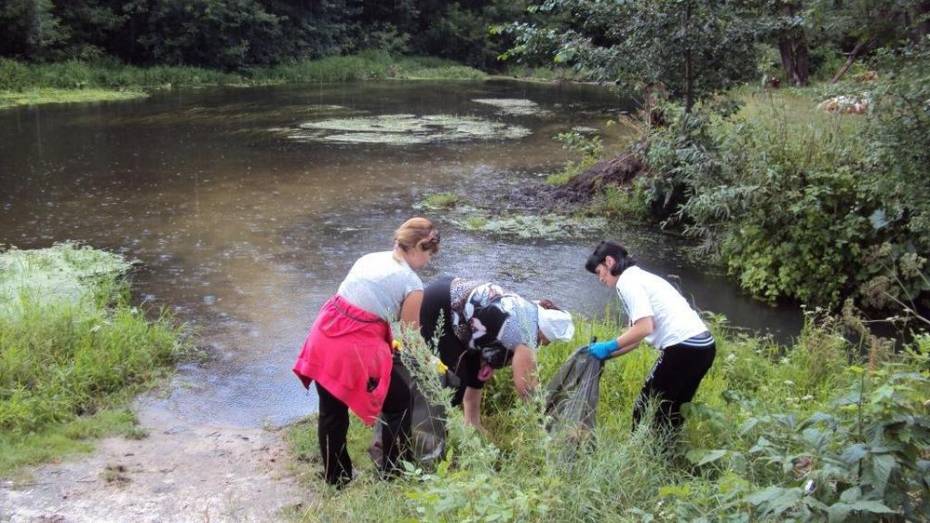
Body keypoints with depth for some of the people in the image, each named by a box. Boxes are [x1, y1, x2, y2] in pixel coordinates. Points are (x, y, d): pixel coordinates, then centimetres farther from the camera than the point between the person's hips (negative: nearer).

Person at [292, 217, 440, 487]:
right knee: (399, 403, 17)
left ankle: (336, 477, 40)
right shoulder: (412, 284, -5)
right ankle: (393, 473, 27)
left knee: (331, 411, 23)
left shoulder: (370, 258, 14)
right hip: (355, 349, -7)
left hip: (323, 338, 7)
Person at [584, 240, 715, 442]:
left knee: (646, 410, 4)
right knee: (671, 413, 20)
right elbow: (638, 336, 21)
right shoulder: (640, 276, 23)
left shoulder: (627, 281, -5)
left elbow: (644, 327, -17)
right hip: (703, 345, 10)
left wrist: (608, 347, -7)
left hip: (684, 347, -10)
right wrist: (607, 353, 17)